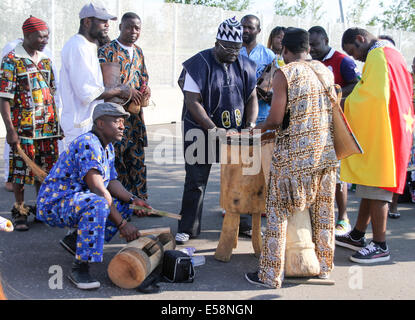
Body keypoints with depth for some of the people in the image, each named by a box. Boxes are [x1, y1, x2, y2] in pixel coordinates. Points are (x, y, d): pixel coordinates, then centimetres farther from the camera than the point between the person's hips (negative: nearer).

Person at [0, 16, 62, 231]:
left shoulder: (45, 60, 12)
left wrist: (56, 123, 16)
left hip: (48, 128, 6)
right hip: (24, 128, -6)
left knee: (45, 170, 11)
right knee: (22, 171, 2)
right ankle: (20, 211, 16)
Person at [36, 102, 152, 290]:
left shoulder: (108, 147, 12)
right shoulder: (87, 144, -21)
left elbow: (112, 182, 10)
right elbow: (98, 189, -27)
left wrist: (132, 200, -9)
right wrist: (122, 224, -27)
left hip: (78, 200, 10)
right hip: (54, 202, -10)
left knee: (124, 204, 11)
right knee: (98, 205, -37)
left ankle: (75, 239, 9)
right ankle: (79, 267, -28)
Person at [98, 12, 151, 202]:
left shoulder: (138, 52, 16)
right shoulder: (106, 51, -5)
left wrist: (145, 90, -1)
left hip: (136, 114, 6)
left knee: (137, 156, 9)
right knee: (116, 158, -4)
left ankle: (139, 199, 17)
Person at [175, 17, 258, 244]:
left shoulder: (244, 65, 4)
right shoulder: (199, 64, -12)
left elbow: (252, 97, 9)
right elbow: (193, 102, -17)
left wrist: (250, 124, -7)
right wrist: (214, 129, -25)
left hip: (235, 132, 5)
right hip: (201, 132, -4)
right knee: (196, 181, -1)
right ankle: (188, 228, 10)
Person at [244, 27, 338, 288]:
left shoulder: (285, 73, -10)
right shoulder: (326, 70, 8)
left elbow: (276, 119, -11)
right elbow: (331, 109, 14)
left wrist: (260, 127, 8)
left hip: (295, 154, -6)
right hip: (327, 151, 6)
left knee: (278, 212, 4)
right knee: (324, 210, 17)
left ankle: (271, 275, 9)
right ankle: (325, 265, 30)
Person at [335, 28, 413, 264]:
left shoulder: (377, 56, -13)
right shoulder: (391, 53, 19)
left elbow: (373, 95, -21)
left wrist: (342, 105, -9)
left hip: (381, 133, -10)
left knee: (375, 187, -6)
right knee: (370, 183, 14)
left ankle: (380, 246, 1)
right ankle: (358, 236, 23)